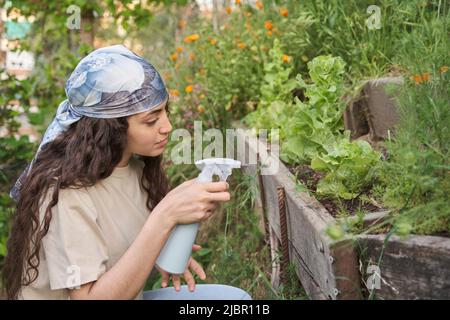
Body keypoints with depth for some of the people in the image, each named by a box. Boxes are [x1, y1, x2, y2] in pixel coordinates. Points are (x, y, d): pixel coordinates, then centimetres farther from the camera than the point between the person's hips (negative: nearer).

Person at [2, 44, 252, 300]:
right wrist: (165, 216, -36)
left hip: (131, 292, 7)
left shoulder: (135, 165, -4)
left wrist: (160, 256, -13)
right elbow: (90, 296, -30)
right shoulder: (65, 191, -26)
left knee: (234, 297, -3)